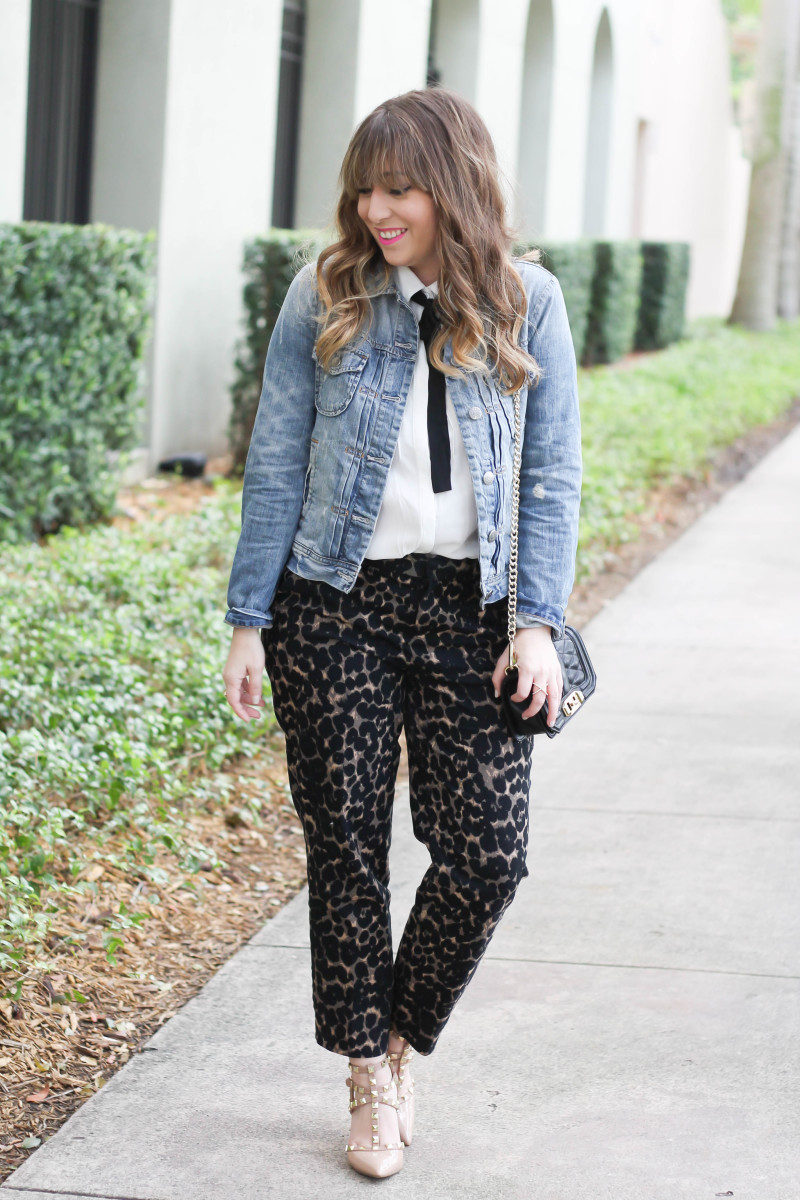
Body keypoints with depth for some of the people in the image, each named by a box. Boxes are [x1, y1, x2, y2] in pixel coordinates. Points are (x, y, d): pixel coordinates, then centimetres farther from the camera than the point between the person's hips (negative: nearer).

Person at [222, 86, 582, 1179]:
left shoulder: (527, 302, 2)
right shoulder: (324, 297, 0)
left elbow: (553, 474, 3)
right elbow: (275, 467, 2)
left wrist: (539, 621, -6)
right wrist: (249, 622, -1)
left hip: (465, 605, 1)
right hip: (335, 601, 0)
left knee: (488, 852, -4)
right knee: (347, 844, 4)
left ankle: (402, 1035, 22)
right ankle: (369, 1081, 21)